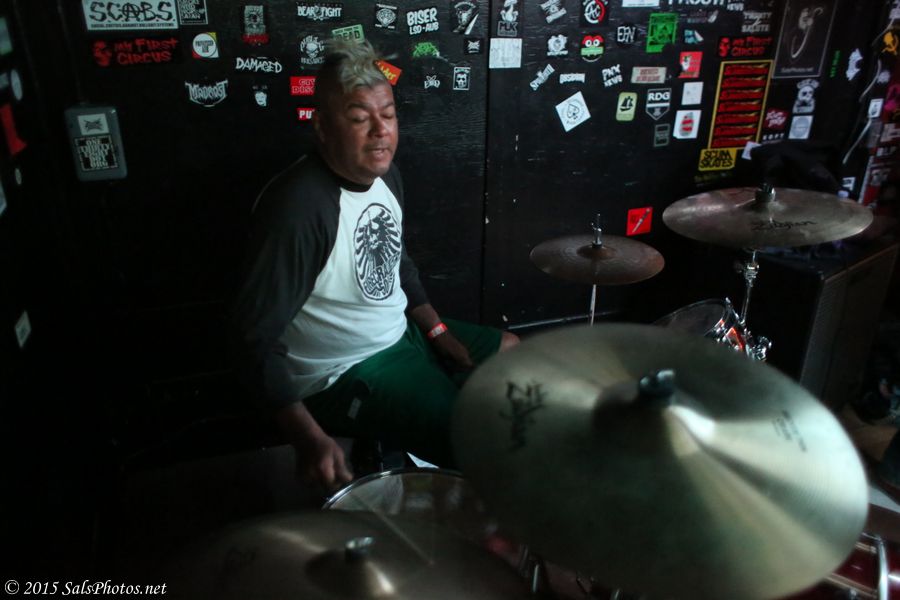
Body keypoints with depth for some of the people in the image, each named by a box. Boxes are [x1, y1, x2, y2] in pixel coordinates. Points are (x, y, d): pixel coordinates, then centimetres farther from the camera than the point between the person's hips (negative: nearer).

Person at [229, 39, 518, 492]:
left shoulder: (384, 173, -2)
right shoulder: (298, 209, -31)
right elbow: (255, 337, -28)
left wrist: (437, 329, 4)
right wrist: (309, 436, -33)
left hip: (402, 332, 9)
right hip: (344, 375, -9)